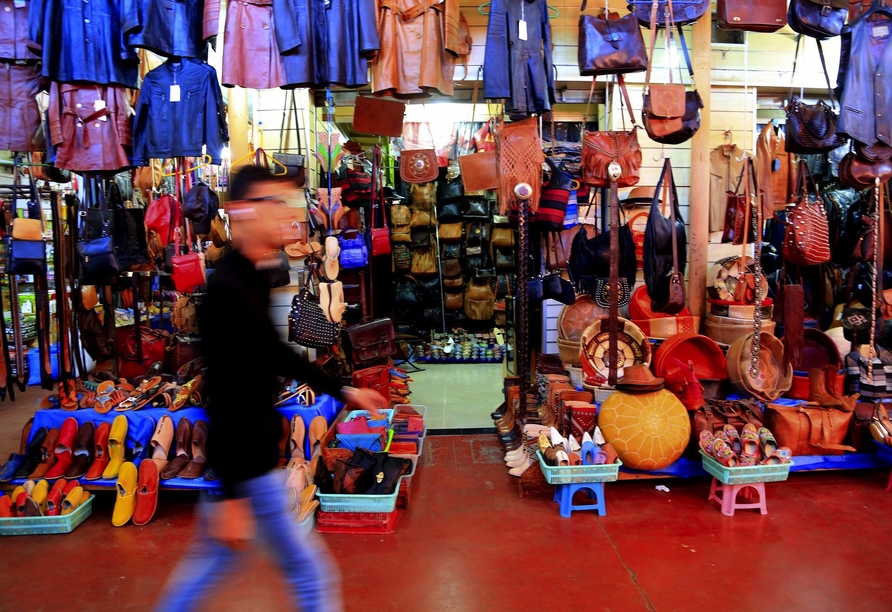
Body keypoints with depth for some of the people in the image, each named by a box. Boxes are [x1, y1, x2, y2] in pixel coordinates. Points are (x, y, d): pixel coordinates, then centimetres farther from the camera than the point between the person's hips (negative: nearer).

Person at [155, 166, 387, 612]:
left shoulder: (252, 280, 8)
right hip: (245, 461, -10)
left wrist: (343, 392, 21)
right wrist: (232, 494, -24)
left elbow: (274, 354, 19)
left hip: (252, 451, 10)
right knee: (311, 573, 4)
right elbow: (224, 397, -26)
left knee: (211, 560, 23)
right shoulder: (226, 291, -23)